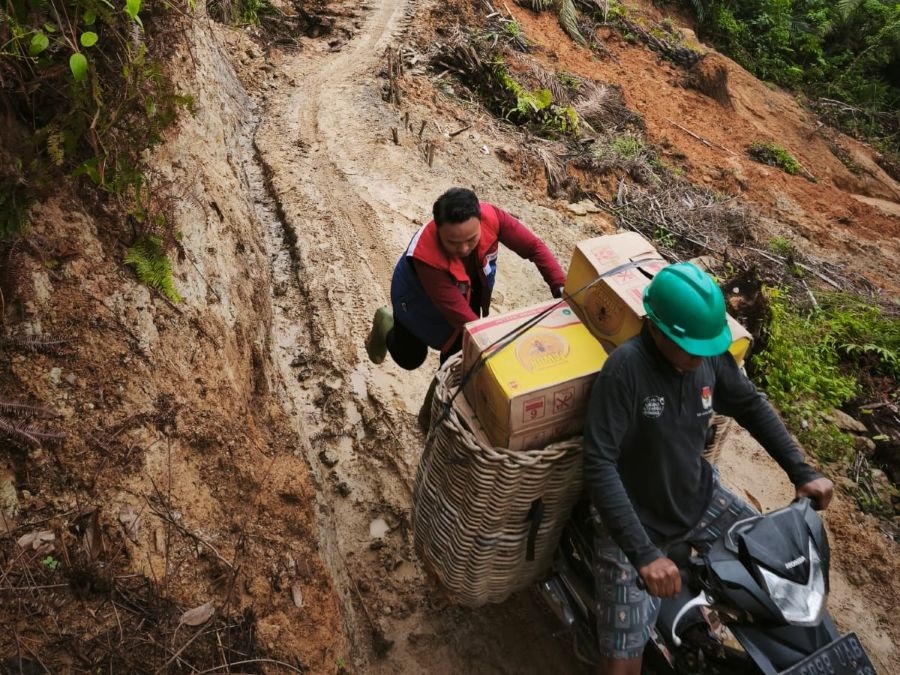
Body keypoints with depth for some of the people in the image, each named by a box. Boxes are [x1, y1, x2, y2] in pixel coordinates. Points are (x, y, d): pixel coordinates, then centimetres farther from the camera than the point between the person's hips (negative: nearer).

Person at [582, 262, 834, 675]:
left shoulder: (711, 358, -8)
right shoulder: (625, 368, -28)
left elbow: (752, 408, 12)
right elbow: (599, 466, -30)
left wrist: (800, 472, 3)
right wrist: (644, 553, -35)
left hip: (699, 499, 6)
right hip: (635, 520, -6)